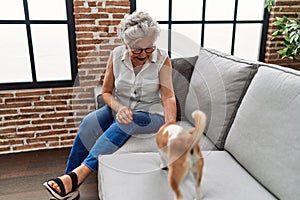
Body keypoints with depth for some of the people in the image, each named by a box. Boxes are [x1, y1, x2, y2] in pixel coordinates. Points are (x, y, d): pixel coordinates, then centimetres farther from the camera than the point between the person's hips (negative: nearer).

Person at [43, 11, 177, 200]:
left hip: (152, 115, -2)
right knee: (89, 122, -26)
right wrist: (119, 108, -20)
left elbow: (168, 97, -18)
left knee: (123, 125, -35)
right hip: (119, 109, 3)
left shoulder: (162, 58, -11)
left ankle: (78, 174, -33)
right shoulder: (117, 55, -5)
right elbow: (106, 92, 1)